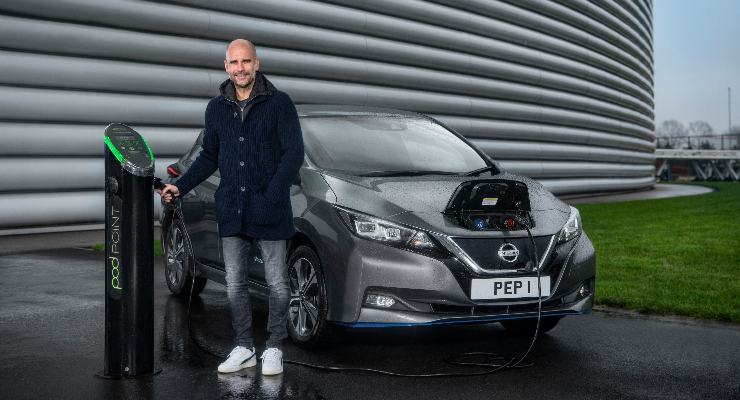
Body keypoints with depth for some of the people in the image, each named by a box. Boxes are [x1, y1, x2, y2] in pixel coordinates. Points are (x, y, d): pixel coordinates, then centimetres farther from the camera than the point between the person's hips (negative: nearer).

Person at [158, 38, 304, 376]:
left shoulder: (279, 104, -4)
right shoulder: (216, 108, 10)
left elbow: (294, 154, -9)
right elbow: (209, 157, 18)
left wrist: (271, 198, -17)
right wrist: (180, 187, 7)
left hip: (270, 212, -4)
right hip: (231, 211, 4)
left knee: (277, 284, 3)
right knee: (234, 284, 9)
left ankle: (274, 349, 18)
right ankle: (244, 348, 22)